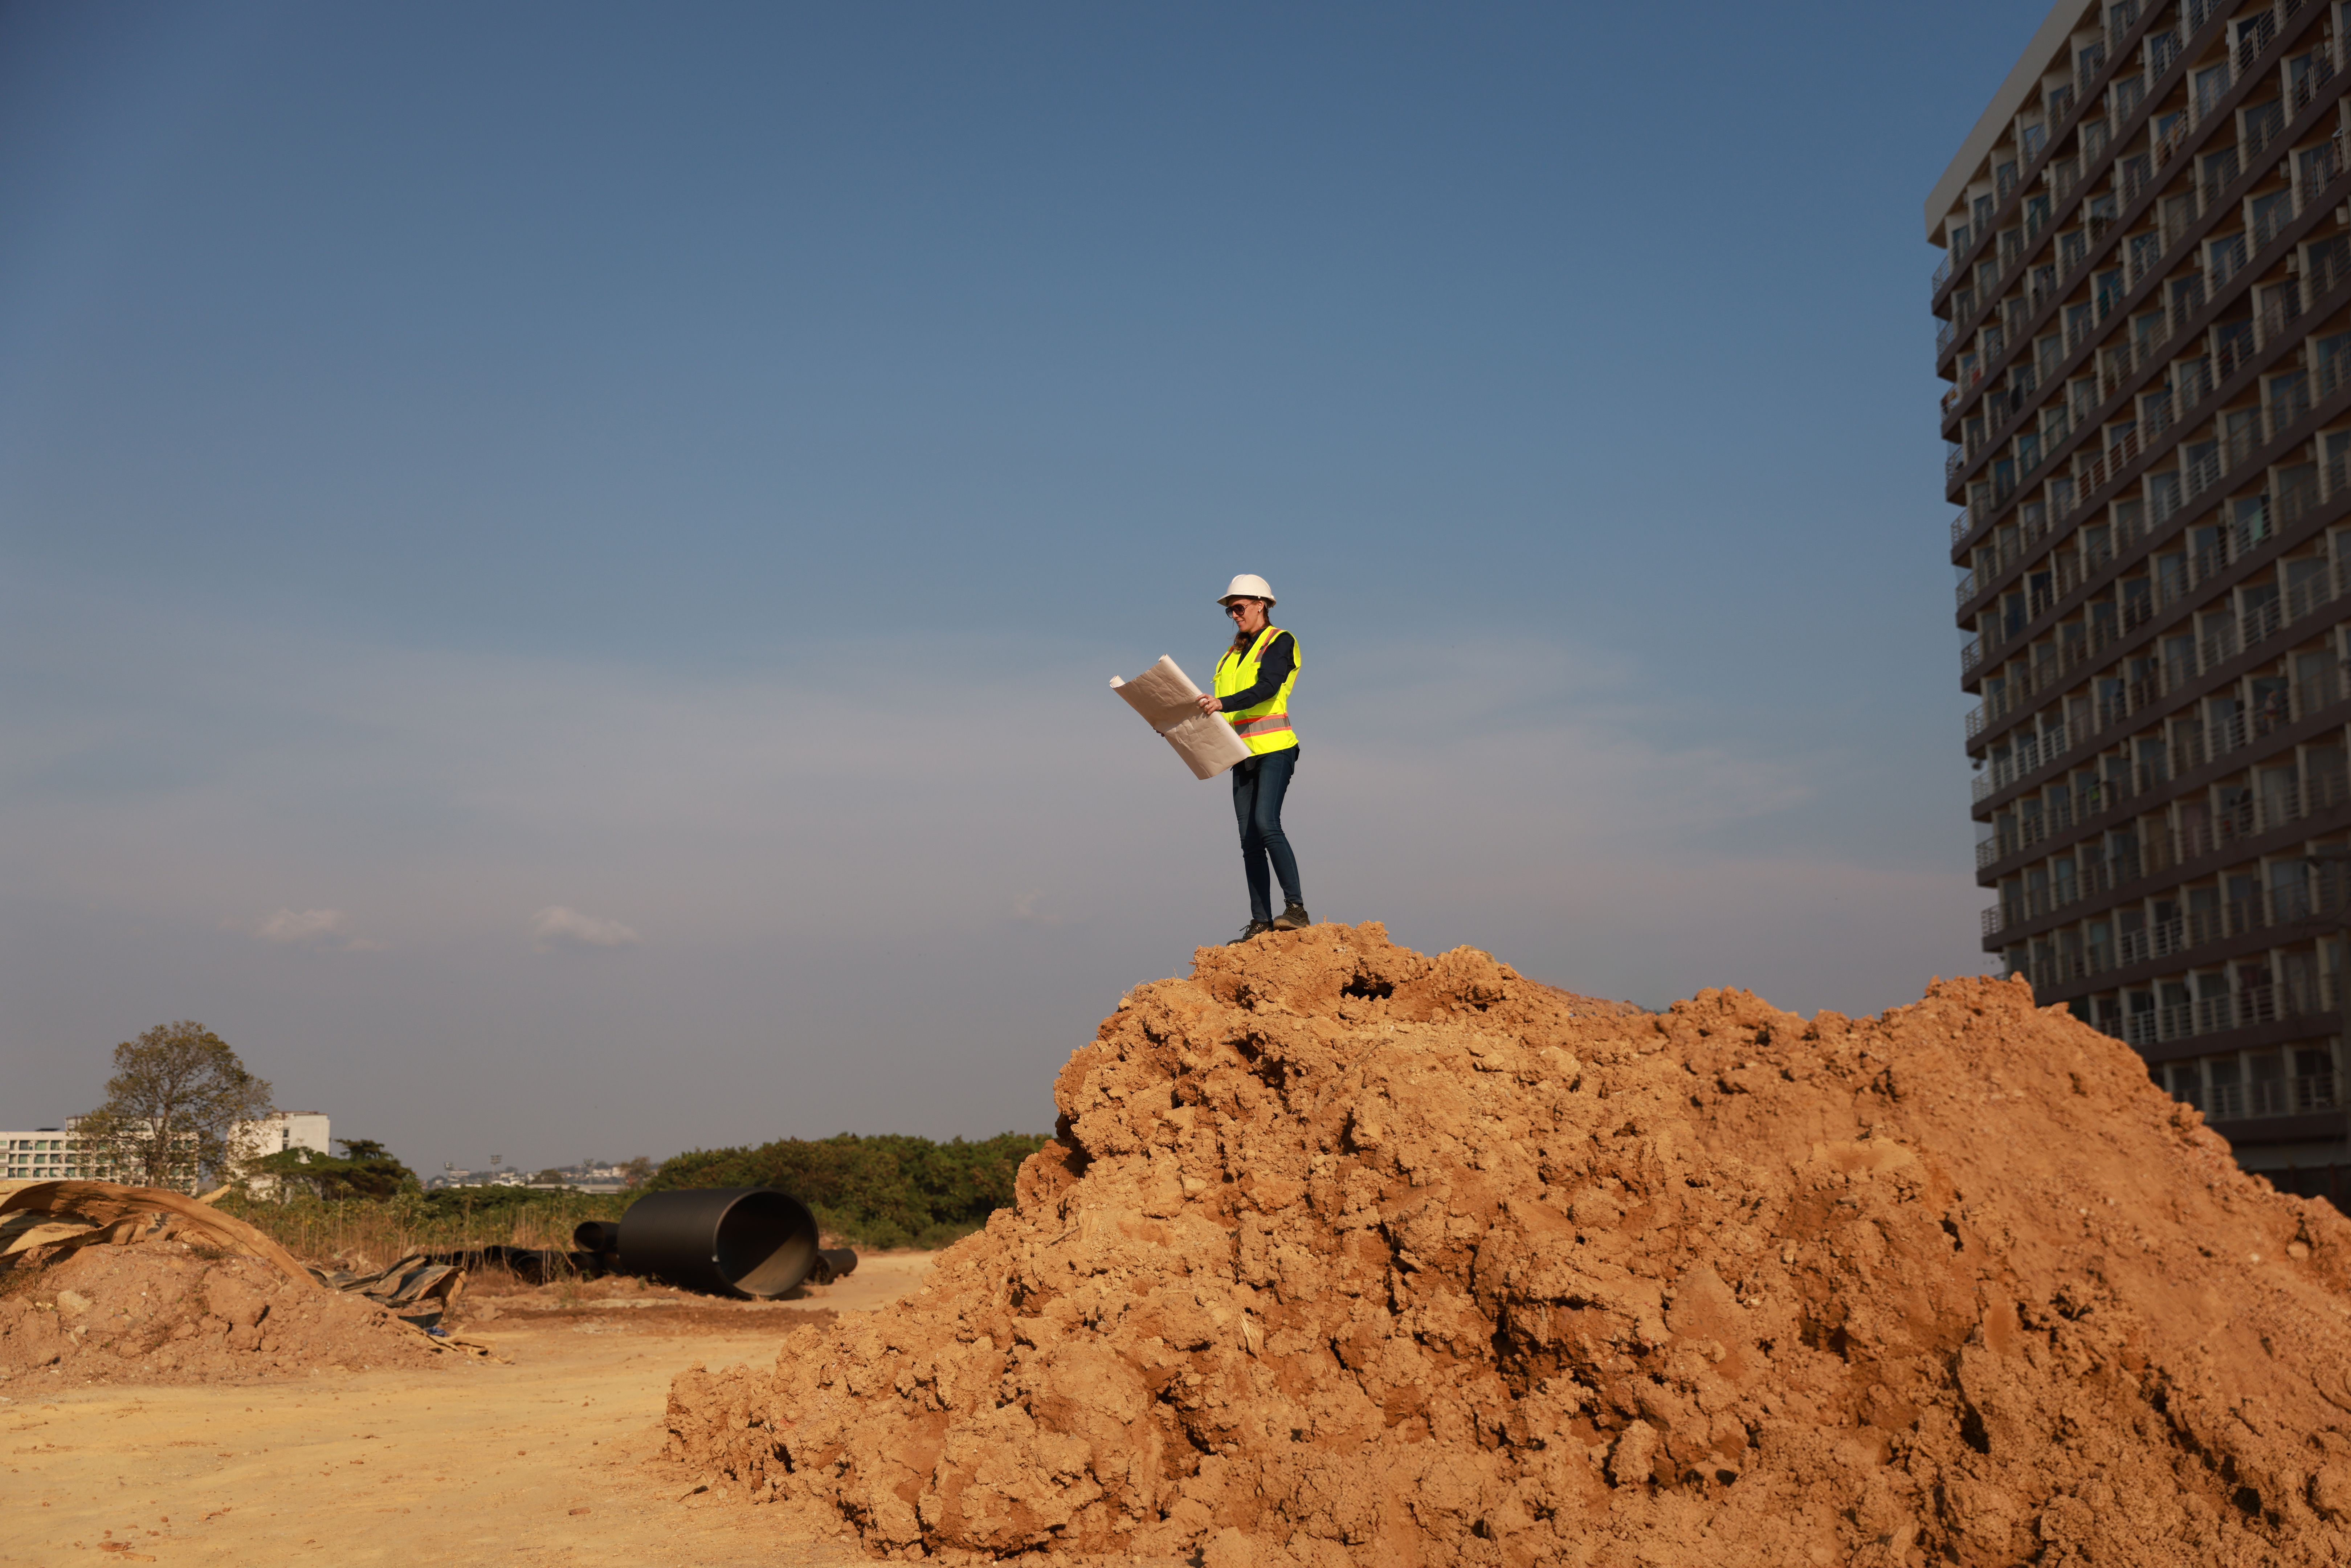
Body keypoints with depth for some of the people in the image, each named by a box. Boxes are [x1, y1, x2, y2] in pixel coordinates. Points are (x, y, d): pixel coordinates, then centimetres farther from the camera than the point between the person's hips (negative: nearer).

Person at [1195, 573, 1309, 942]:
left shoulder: (1280, 642, 0)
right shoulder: (1233, 655, 22)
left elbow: (1267, 687, -17)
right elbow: (1222, 707, 21)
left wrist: (1223, 704, -30)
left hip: (1274, 747, -7)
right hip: (1243, 754, 7)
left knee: (1266, 823, -22)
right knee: (1250, 840, 2)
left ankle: (1296, 908, -20)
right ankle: (1260, 923, 3)